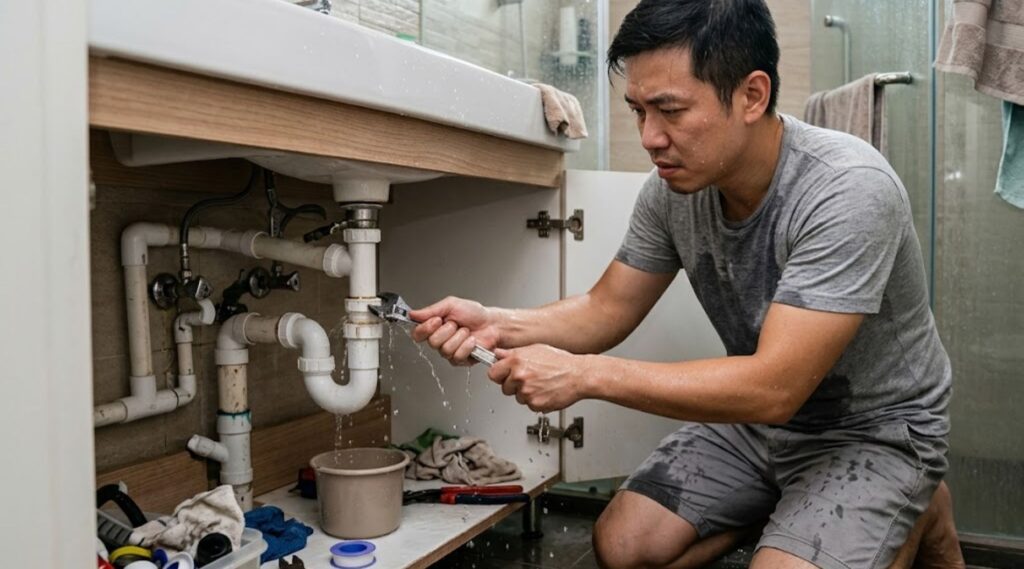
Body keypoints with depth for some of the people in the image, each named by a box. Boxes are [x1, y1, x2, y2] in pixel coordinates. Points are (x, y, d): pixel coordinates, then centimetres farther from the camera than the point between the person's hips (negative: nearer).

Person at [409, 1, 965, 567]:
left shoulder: (848, 190, -31)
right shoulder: (674, 187, -13)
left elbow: (774, 387, -34)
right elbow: (606, 309, -1)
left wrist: (582, 374, -35)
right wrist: (497, 324, -20)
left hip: (875, 430, -5)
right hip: (757, 412, 5)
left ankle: (918, 514, 5)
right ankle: (786, 502, 16)